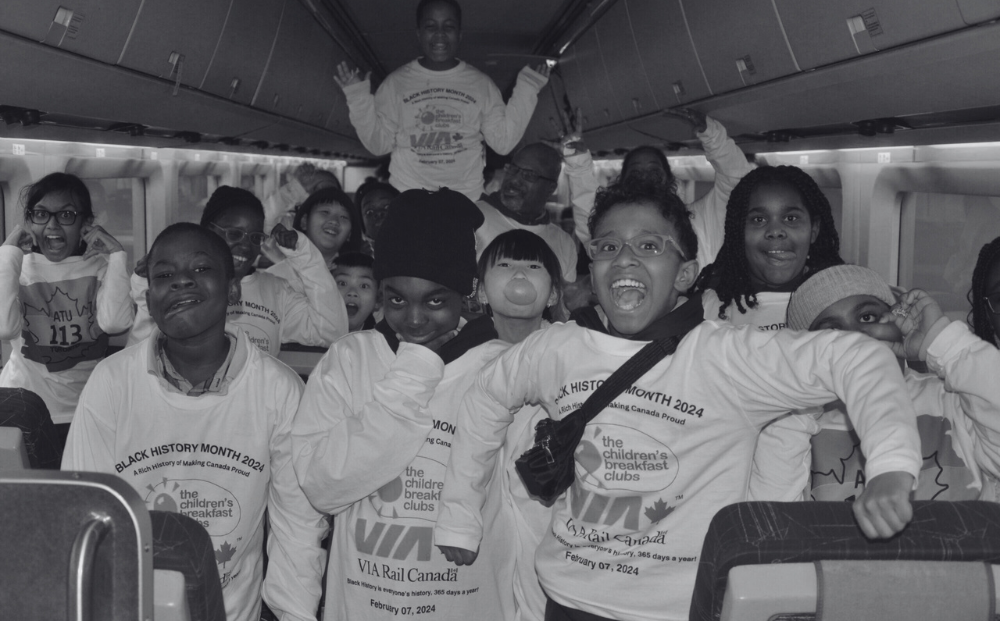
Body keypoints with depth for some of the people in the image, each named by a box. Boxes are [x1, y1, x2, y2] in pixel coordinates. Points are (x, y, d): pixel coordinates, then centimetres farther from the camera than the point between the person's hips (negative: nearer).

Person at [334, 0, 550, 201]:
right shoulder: (396, 82, 6)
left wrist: (526, 90, -2)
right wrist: (358, 98, -5)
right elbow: (378, 144, 5)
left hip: (466, 200, 0)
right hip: (406, 199, 0)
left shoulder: (481, 83, 6)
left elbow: (503, 141, 3)